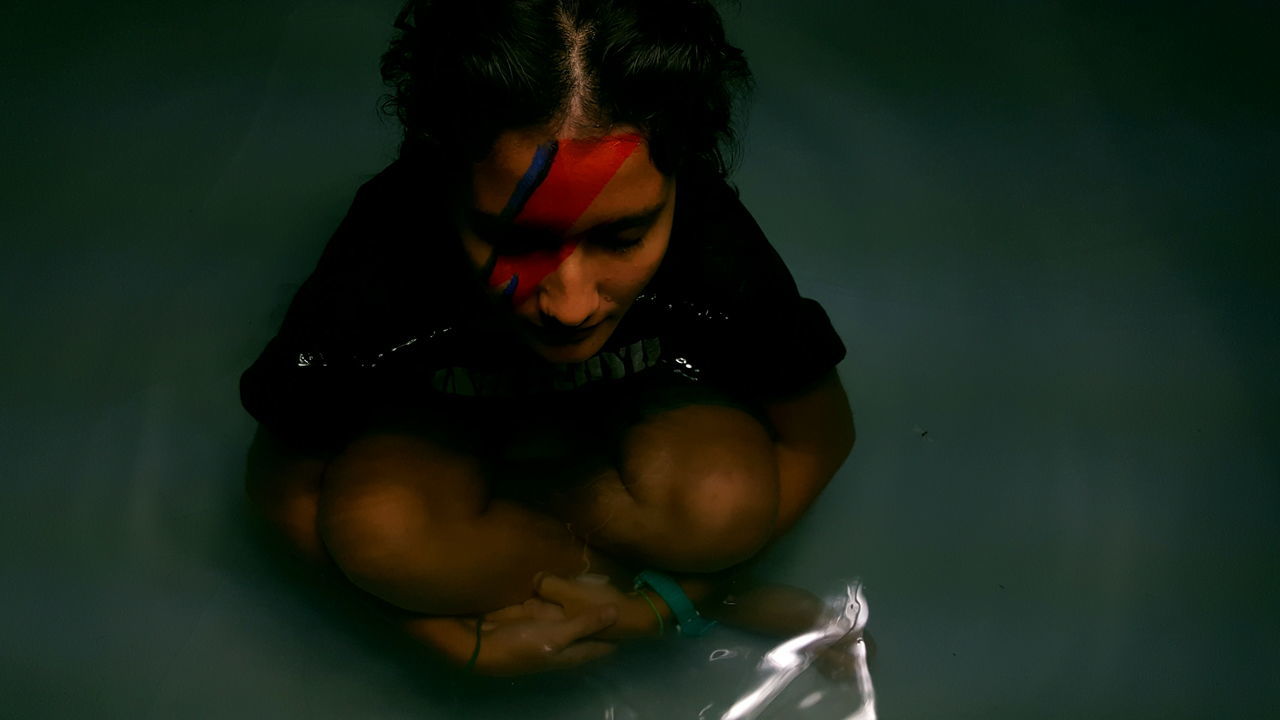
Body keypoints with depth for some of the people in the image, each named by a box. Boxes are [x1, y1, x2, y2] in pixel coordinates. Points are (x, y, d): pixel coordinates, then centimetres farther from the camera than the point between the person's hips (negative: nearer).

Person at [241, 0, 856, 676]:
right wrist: (463, 642, -26)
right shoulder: (372, 273, -37)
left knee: (727, 499, -33)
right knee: (376, 526, -33)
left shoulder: (722, 258, -35)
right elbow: (284, 486, -20)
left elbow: (819, 436, -17)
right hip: (445, 432, 1)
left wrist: (658, 609, -25)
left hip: (643, 414, 0)